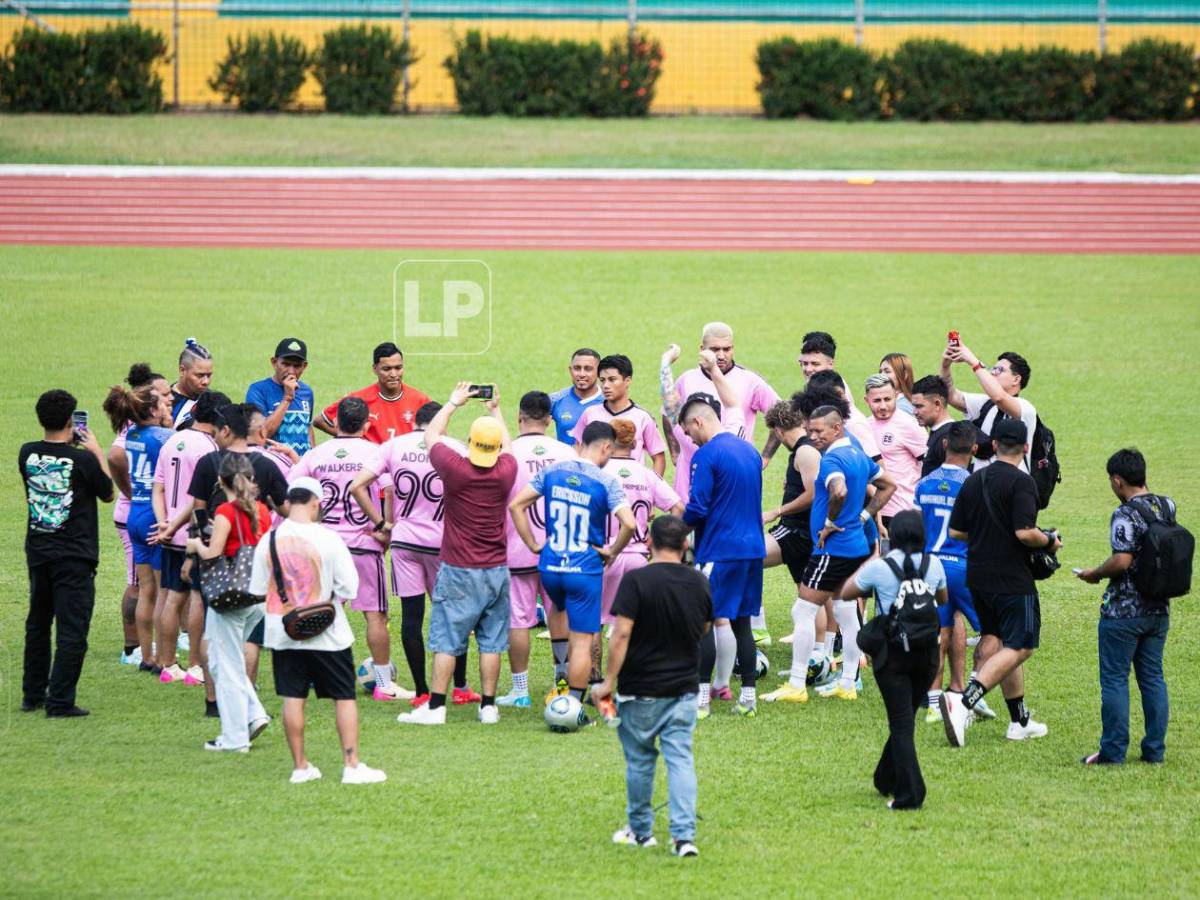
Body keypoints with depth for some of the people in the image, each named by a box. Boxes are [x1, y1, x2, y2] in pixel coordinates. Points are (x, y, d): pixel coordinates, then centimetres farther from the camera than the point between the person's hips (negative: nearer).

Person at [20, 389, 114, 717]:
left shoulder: (27, 454, -3)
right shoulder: (83, 460, -16)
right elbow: (107, 494, 1)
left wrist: (66, 444, 17)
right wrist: (97, 452, 7)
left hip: (37, 552, 5)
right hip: (74, 555, -5)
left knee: (37, 625, 19)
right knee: (71, 630, -1)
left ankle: (32, 695, 26)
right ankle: (59, 702, -4)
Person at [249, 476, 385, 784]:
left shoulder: (268, 541, -4)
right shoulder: (328, 539, -14)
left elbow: (257, 589, 3)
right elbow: (349, 587, -12)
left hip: (283, 632, 3)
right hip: (327, 632, -3)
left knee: (293, 698, 9)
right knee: (344, 697, 6)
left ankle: (300, 765, 12)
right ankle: (352, 765, 3)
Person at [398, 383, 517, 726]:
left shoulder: (455, 468, -15)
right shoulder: (506, 471, -7)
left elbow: (431, 435, 4)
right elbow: (508, 446, 19)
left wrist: (454, 402, 18)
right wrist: (495, 410, 31)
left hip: (459, 570, -3)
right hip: (496, 569, 3)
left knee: (446, 640, 0)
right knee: (491, 641, 7)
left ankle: (435, 707, 0)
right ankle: (488, 706, 9)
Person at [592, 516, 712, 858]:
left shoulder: (636, 581, -15)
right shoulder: (699, 583, 1)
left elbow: (621, 634, -19)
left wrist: (609, 681, -14)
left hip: (641, 688, -3)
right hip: (684, 688, 3)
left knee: (639, 760, 12)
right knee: (681, 758, 1)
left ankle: (640, 830, 23)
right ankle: (684, 835, -9)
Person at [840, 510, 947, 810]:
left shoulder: (879, 567, -10)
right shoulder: (933, 565, 0)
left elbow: (846, 592, 6)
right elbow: (943, 600, 18)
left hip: (892, 653, -3)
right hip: (926, 651, 3)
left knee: (901, 724, -3)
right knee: (906, 718, 18)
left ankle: (909, 794, -12)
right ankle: (887, 781, 33)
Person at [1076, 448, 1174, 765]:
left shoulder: (1125, 515, -17)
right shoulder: (1167, 506, 6)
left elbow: (1122, 560, -25)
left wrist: (1094, 574, -8)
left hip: (1123, 611, -7)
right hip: (1159, 610, 7)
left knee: (1115, 680, 0)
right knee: (1153, 679, 12)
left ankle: (1113, 751, 1)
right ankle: (1155, 749, 12)